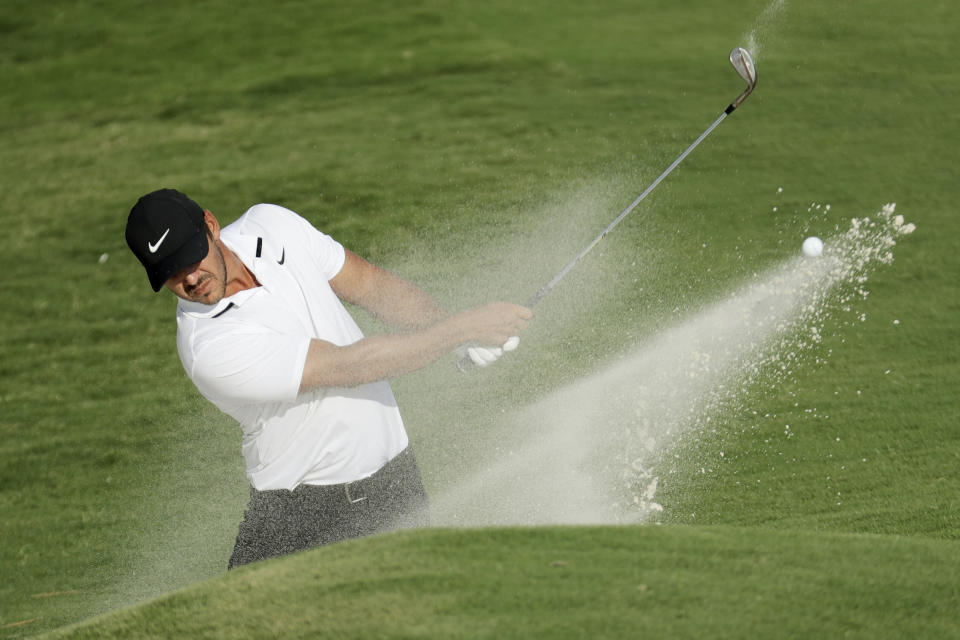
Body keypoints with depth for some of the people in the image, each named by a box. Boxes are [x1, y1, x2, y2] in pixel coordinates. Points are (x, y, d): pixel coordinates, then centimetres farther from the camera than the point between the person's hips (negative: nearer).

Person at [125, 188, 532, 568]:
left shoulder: (273, 226, -4)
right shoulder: (209, 350, -25)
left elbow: (371, 284, 7)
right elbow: (347, 366, -22)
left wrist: (446, 324, -11)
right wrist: (467, 328, -19)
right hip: (299, 512, -5)